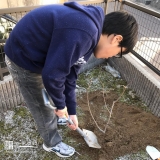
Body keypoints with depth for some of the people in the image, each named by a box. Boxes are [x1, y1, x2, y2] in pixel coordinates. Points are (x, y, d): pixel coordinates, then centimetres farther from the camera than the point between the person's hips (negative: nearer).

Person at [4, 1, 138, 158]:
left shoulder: (88, 35, 0)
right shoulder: (82, 33, -33)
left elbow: (69, 75, 5)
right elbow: (52, 75, -29)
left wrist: (71, 111, 11)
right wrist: (61, 105, -10)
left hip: (37, 55, 9)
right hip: (23, 59, -9)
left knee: (49, 99, 29)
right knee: (44, 108, 9)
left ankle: (55, 119, 58)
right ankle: (52, 143, 36)